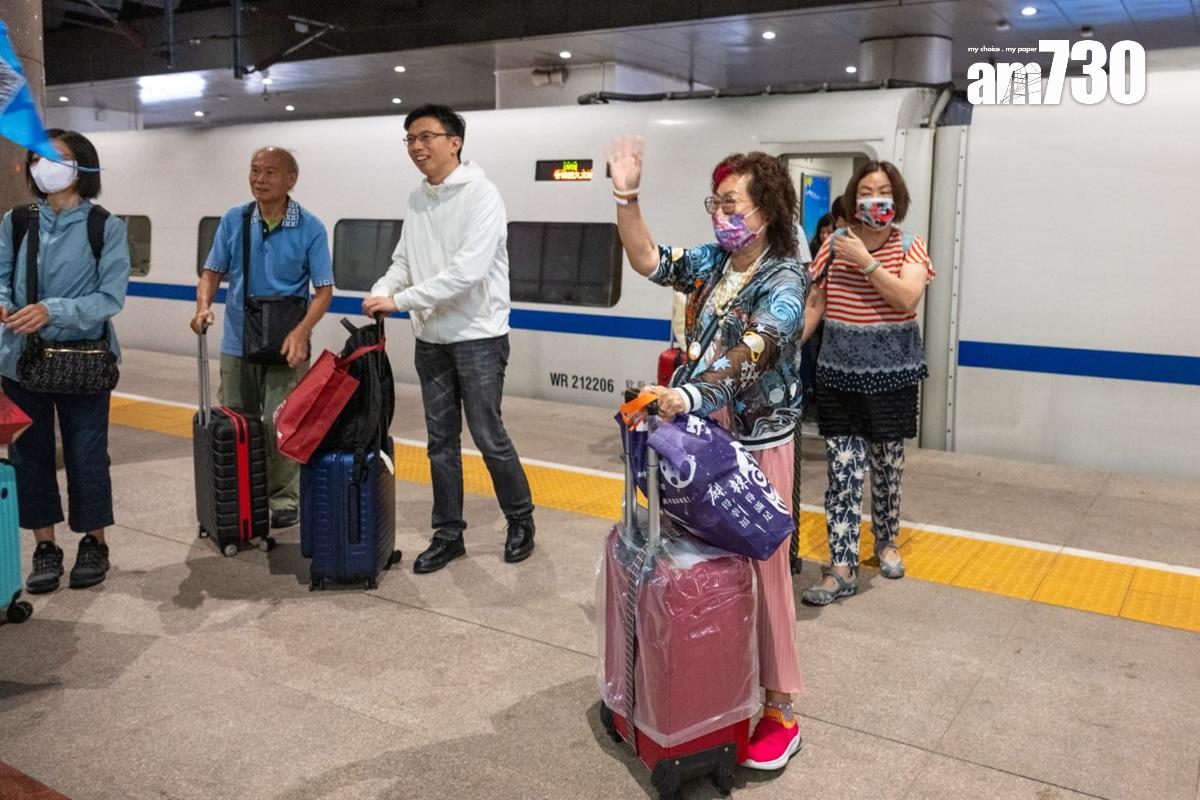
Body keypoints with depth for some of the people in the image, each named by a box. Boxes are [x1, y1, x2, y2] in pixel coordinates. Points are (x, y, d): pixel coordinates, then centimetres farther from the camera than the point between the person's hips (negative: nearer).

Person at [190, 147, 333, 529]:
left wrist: (302, 331, -21)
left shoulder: (310, 228, -7)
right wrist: (204, 307, -13)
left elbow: (324, 289, -7)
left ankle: (284, 498, 11)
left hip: (285, 347, -4)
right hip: (238, 344, 4)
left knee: (279, 424, -5)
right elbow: (213, 271, 7)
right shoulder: (233, 221, 1)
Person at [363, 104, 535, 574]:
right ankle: (448, 534, 21)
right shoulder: (416, 200, 10)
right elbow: (405, 262, 15)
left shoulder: (481, 194, -13)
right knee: (441, 440, 10)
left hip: (478, 337, -7)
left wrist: (400, 301, -22)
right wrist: (380, 291, -8)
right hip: (431, 340, 7)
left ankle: (520, 520, 21)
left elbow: (468, 270, -24)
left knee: (488, 436, 0)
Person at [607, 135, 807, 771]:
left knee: (760, 566, 1)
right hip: (701, 432, 6)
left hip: (757, 442, -6)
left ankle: (779, 709, 14)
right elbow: (649, 262, 5)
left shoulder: (783, 282, -15)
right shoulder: (714, 261, 5)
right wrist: (627, 197, -7)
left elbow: (752, 353, -30)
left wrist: (691, 393, -44)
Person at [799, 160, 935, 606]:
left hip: (892, 374, 0)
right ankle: (843, 569, 3)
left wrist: (866, 260, -21)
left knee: (887, 467, 12)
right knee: (843, 473, -2)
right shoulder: (834, 244, 2)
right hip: (839, 374, 1)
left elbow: (907, 298, -19)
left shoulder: (910, 247, -2)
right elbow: (815, 303, 5)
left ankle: (886, 542, 37)